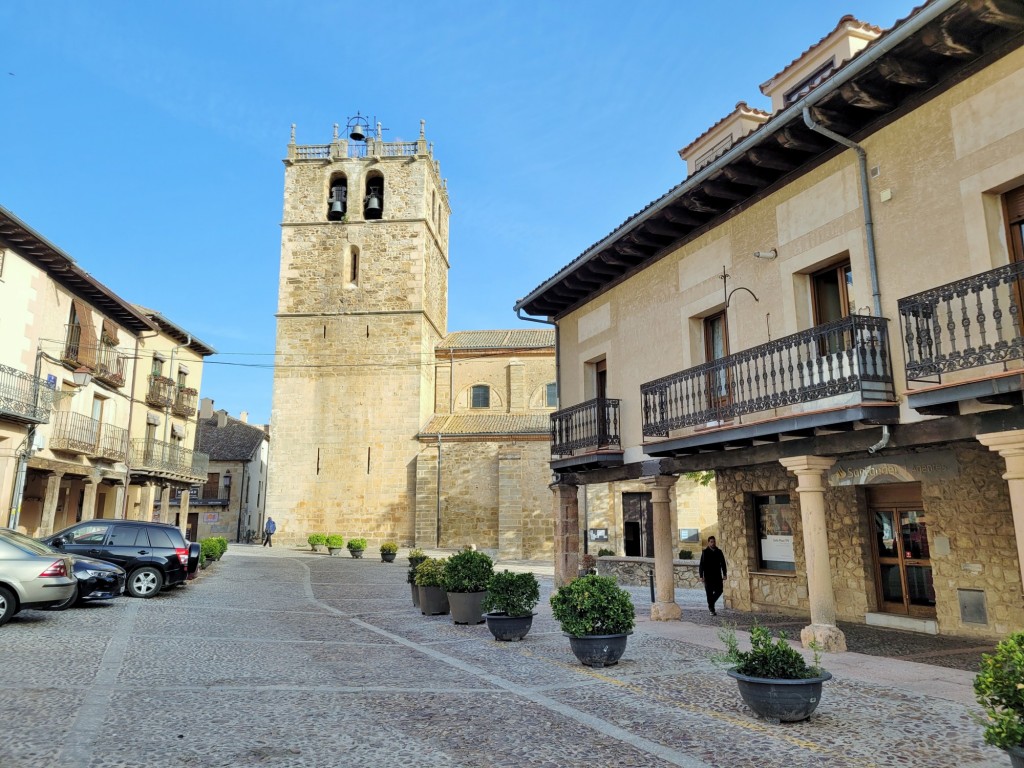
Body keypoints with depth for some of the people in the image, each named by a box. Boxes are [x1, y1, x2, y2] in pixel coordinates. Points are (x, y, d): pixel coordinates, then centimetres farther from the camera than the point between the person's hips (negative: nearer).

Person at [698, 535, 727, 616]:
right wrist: (701, 576, -10)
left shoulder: (719, 552, 8)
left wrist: (724, 574, 6)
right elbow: (701, 565, -4)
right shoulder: (705, 552, -2)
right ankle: (712, 610, 6)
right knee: (710, 593, -1)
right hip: (708, 577, -3)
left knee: (719, 591, 2)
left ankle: (711, 603, 26)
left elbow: (723, 563, 12)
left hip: (717, 576, 3)